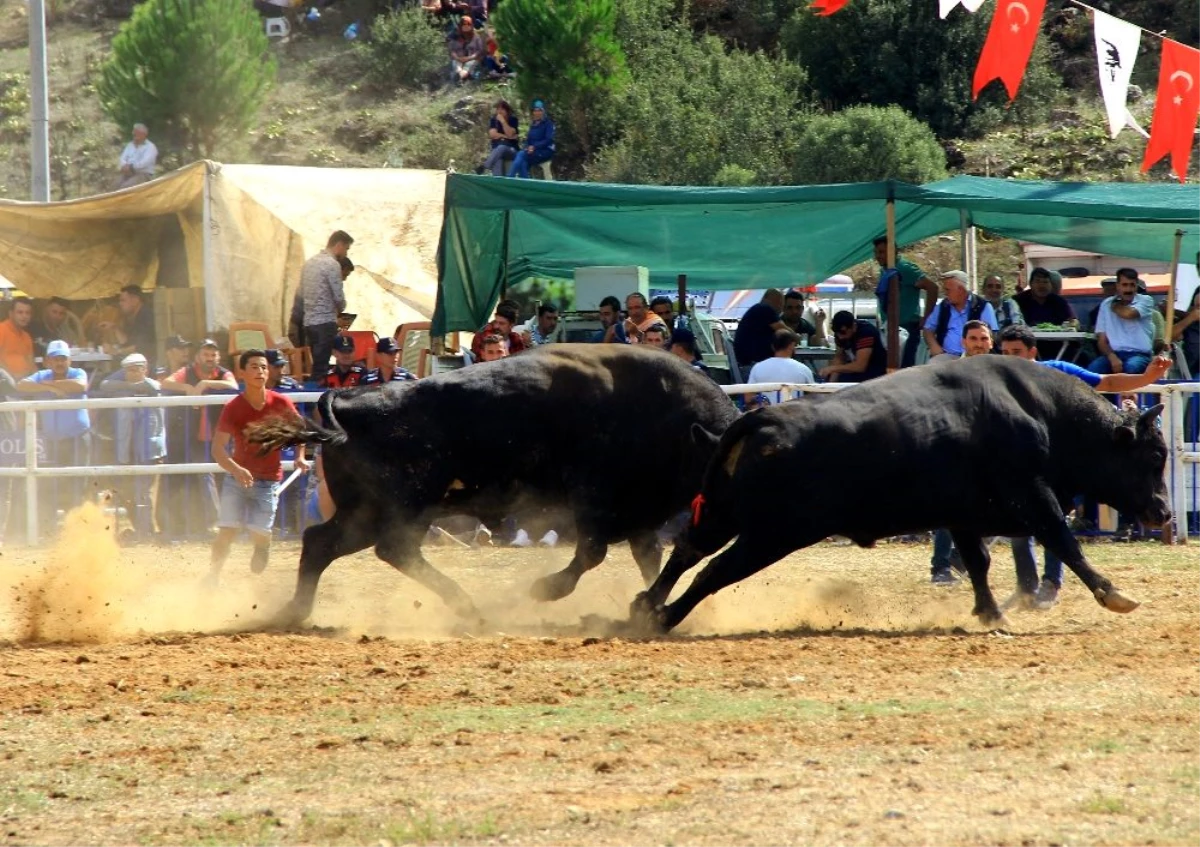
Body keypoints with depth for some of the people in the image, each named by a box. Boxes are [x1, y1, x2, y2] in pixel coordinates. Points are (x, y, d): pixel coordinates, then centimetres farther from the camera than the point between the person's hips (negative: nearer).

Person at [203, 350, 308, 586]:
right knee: (226, 531, -9)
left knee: (260, 536, -8)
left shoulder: (281, 404, -8)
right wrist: (236, 470, -32)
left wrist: (299, 457, -4)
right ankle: (212, 579, 5)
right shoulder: (233, 408, -11)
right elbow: (218, 448, -15)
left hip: (268, 480, 0)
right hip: (237, 476, 0)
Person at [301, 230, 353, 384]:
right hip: (325, 322, -8)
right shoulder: (332, 264, -12)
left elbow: (301, 293, 17)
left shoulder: (309, 263, 14)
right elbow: (338, 297, -12)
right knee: (321, 367, -7)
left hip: (309, 321, 8)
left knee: (317, 364, 13)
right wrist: (340, 310, 9)